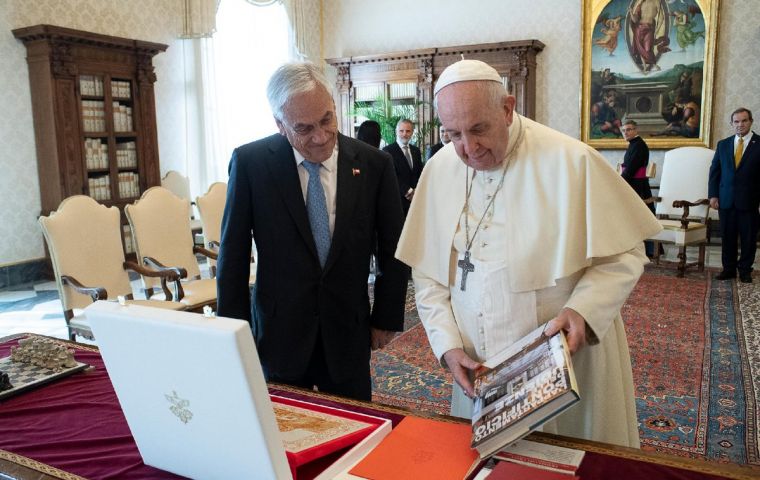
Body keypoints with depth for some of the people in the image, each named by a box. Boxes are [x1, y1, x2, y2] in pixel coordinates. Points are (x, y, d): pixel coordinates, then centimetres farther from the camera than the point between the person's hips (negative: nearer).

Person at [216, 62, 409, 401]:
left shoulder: (373, 164, -6)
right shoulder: (250, 162, -9)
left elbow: (393, 249, 4)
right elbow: (233, 256, -2)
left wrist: (386, 318, 6)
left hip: (349, 333, 1)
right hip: (278, 333, 0)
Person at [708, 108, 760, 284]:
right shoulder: (723, 144, 9)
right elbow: (714, 171, 10)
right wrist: (713, 195, 2)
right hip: (726, 201, 3)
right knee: (727, 237, 8)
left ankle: (745, 270, 18)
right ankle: (728, 269, 19)